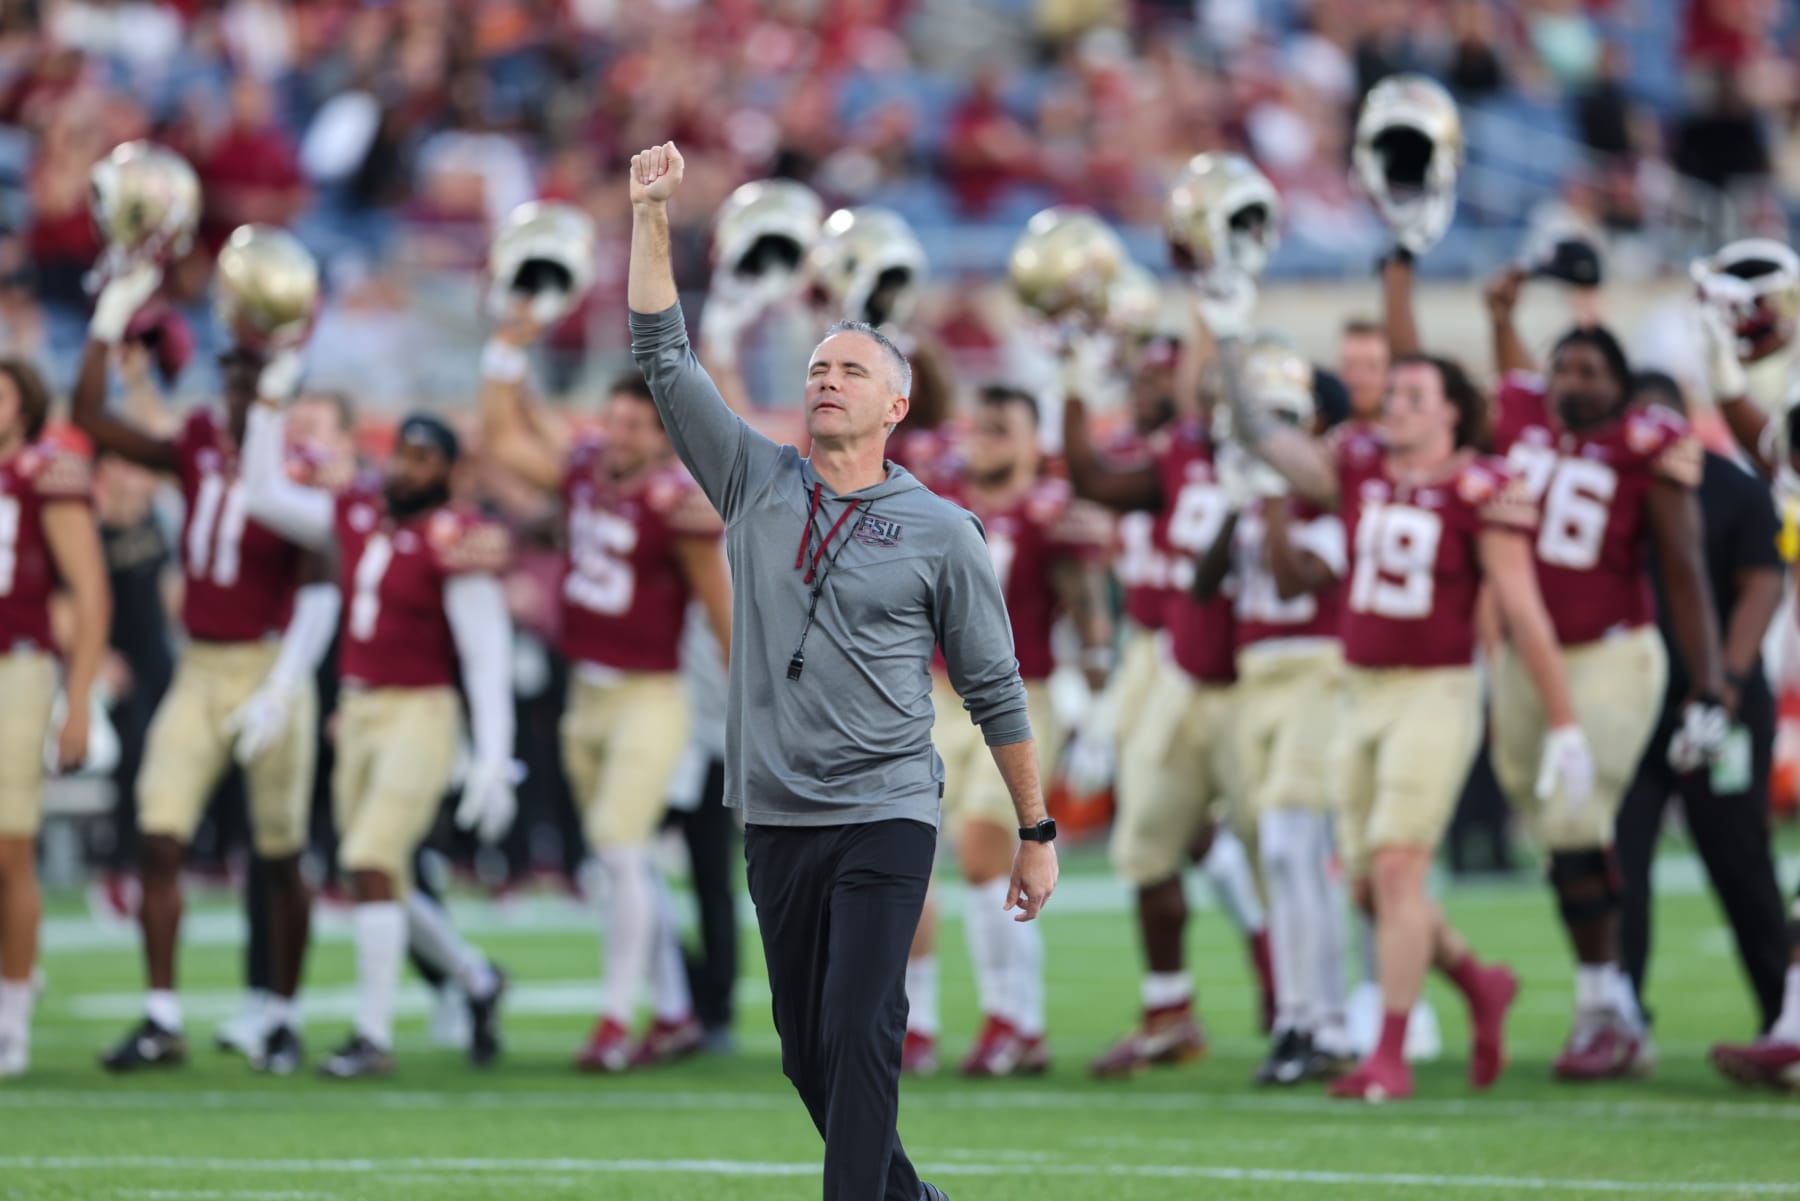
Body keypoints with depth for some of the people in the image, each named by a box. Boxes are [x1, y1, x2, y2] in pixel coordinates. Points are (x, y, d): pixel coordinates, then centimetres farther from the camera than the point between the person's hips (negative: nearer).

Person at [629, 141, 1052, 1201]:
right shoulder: (757, 485, 9)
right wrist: (652, 217, -3)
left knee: (858, 1036, -16)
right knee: (807, 1051, 8)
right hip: (777, 823, 4)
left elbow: (996, 691, 5)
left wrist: (1037, 834, 4)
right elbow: (665, 358, 5)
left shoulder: (941, 532, 1)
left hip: (886, 817, -4)